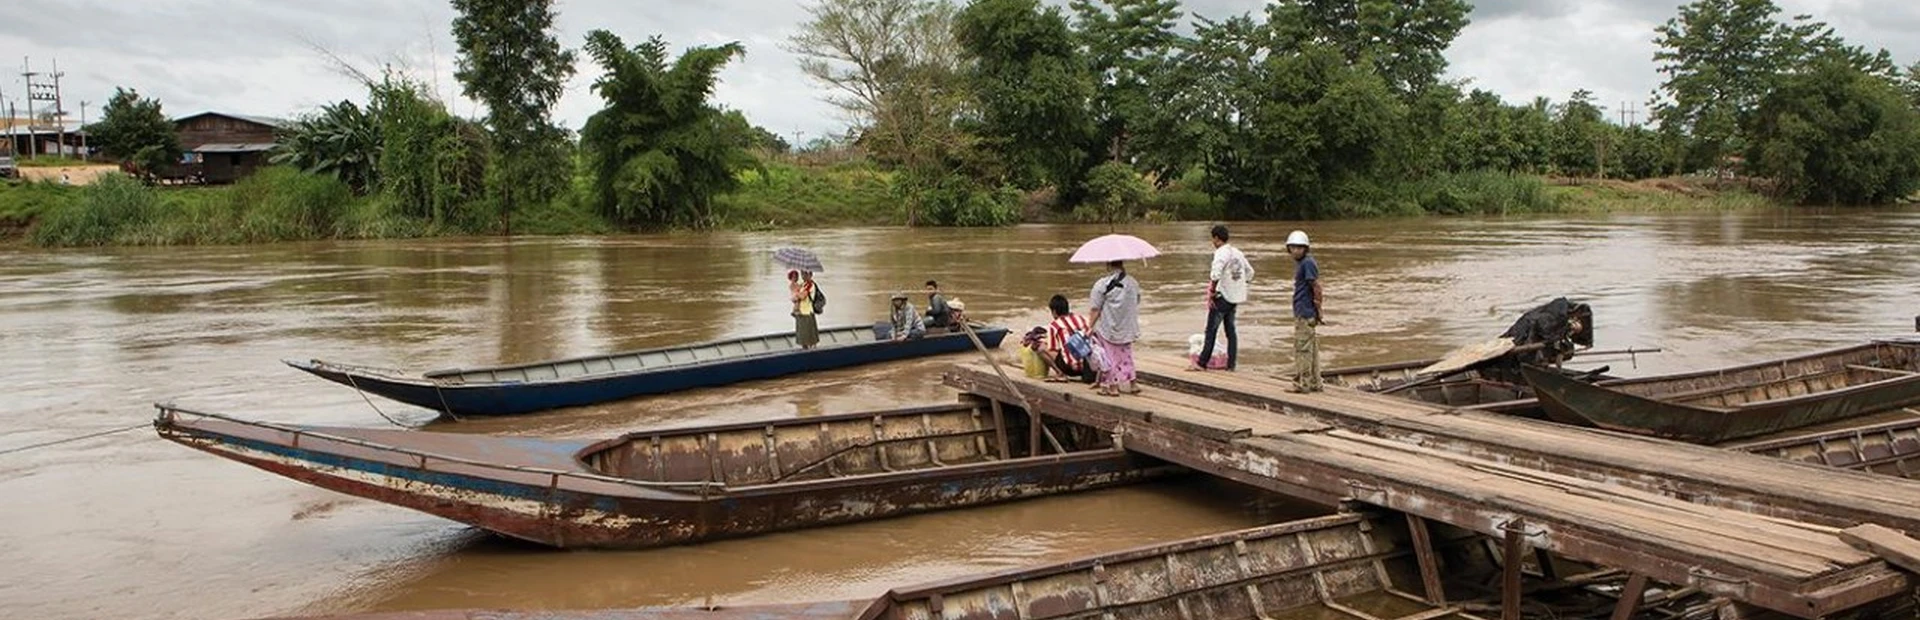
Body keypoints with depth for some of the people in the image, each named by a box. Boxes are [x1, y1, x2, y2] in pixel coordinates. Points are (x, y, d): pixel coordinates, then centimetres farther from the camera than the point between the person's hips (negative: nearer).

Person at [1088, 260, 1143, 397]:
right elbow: (1136, 304, 12)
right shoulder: (1133, 283, 2)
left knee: (1109, 357, 7)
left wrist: (1090, 327, -7)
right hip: (1128, 328, 6)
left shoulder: (1102, 285, -17)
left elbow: (1095, 310, -16)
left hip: (1108, 329, -6)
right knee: (1125, 355, 20)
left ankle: (1112, 386, 11)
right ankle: (1131, 383, 25)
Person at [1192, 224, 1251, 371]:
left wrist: (1212, 291, -19)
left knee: (1211, 330, -3)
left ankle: (1202, 363, 0)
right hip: (1236, 297, 8)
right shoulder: (1237, 252, 12)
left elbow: (1216, 274, -29)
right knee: (1230, 330, 12)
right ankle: (1231, 364, 13)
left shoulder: (1221, 253, -14)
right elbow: (1250, 272, 20)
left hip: (1223, 297, -8)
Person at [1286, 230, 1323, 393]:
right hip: (1301, 312, 10)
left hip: (1305, 313, -10)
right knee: (1311, 347, 14)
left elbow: (1316, 287, -17)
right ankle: (1314, 383, 20)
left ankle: (1302, 384, -2)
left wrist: (1318, 312, -16)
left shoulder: (1308, 263, -14)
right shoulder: (1300, 263, 17)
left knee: (1302, 348, -6)